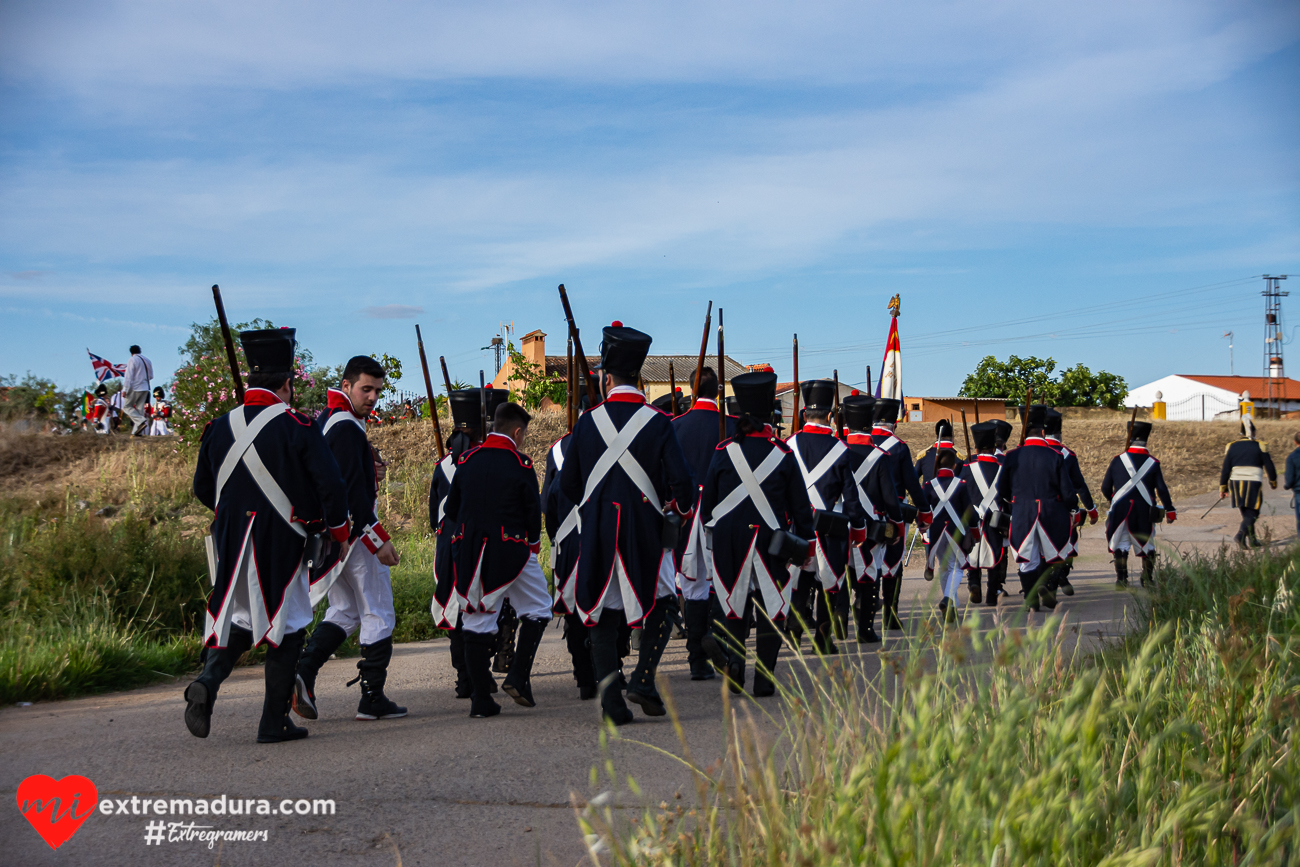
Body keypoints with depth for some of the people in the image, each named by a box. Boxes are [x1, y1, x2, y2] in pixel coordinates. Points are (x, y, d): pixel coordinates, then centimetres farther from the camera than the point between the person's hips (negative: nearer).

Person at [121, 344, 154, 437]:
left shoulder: (133, 360, -8)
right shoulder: (148, 361, 12)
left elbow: (128, 376, -13)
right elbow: (151, 376, 18)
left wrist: (125, 389, -13)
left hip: (134, 388, -6)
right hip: (145, 389, 6)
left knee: (126, 406, 3)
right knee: (140, 408, 7)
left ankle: (141, 421, -18)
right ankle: (138, 431, 0)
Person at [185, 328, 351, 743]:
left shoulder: (219, 428, 2)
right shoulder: (298, 428, -13)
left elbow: (202, 488, 12)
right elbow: (331, 485, -14)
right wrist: (339, 531, 2)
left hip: (231, 542, 5)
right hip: (282, 543, -5)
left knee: (239, 617, 20)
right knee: (285, 625, 7)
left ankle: (207, 682, -6)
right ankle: (274, 722, 10)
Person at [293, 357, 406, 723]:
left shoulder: (324, 422, 14)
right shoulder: (348, 428, -17)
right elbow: (352, 491, -23)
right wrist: (379, 540, -22)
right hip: (355, 536, -9)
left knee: (344, 613, 18)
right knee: (379, 616, 1)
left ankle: (302, 672, 0)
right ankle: (373, 699, 4)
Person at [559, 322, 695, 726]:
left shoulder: (587, 423, 0)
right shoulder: (657, 423, -7)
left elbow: (568, 485, 8)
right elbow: (682, 482, -12)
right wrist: (678, 511, 9)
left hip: (598, 533, 2)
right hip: (645, 530, -2)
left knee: (603, 615, 10)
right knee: (660, 605, 13)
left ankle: (607, 682, -3)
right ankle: (643, 678, -2)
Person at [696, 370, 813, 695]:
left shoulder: (723, 451, -3)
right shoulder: (783, 454, -4)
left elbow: (706, 500, 3)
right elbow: (800, 504, 0)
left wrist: (711, 533, 16)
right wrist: (805, 544, 9)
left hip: (729, 539, 1)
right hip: (771, 541, -1)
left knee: (734, 605, 12)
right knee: (769, 608, 7)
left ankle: (729, 651, -13)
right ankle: (764, 679, 8)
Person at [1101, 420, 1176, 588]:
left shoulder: (1117, 460, -1)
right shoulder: (1153, 463, -2)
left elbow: (1105, 489, 3)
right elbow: (1162, 489, -3)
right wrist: (1170, 510, 8)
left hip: (1120, 510, 0)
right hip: (1144, 511, 0)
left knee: (1120, 544, 8)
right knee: (1147, 546, 13)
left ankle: (1121, 579, 3)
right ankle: (1148, 579, 17)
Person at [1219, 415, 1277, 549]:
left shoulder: (1232, 446, 4)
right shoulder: (1260, 446, -4)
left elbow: (1225, 470, 4)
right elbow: (1269, 467, 1)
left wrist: (1223, 488, 10)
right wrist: (1273, 482, 18)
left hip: (1236, 483, 4)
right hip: (1253, 484, -4)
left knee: (1246, 514, 16)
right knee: (1251, 514, -1)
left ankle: (1252, 540, 22)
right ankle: (1241, 534, -24)